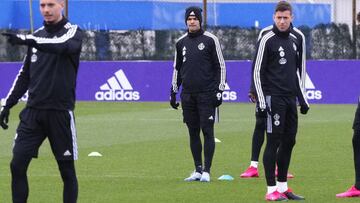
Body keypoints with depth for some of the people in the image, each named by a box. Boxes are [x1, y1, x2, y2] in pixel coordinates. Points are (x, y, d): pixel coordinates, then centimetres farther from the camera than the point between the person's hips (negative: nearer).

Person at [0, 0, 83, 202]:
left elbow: (61, 46, -27)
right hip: (33, 112, 5)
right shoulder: (37, 36, 13)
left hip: (61, 114, -5)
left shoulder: (73, 32, -3)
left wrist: (26, 40, -40)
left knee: (67, 170, 1)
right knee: (17, 165, -4)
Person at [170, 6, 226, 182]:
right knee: (193, 133, 6)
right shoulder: (181, 42, 12)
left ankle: (206, 171, -5)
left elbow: (220, 66, -1)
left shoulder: (210, 40, -2)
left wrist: (219, 90, -8)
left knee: (207, 131, -7)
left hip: (206, 94, -5)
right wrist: (173, 92, 15)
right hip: (187, 95, 5)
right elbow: (177, 68, 20)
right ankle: (198, 170, 12)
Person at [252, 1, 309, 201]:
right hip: (273, 99, -7)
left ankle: (282, 187, 16)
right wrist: (261, 102, -13)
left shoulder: (295, 40, 14)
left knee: (289, 142, 8)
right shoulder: (267, 40, -6)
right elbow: (257, 72, -8)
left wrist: (303, 99, 16)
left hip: (291, 99, 7)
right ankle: (271, 190, -4)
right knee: (273, 142, -7)